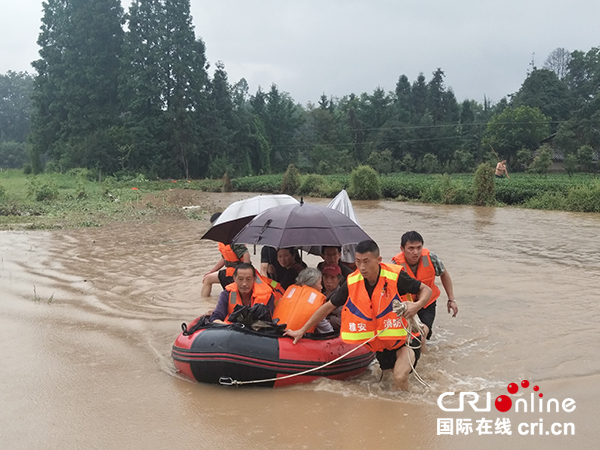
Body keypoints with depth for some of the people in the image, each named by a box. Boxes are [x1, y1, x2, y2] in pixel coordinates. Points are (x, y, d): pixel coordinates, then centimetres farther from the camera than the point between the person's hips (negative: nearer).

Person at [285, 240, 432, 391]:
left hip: (403, 338, -4)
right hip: (379, 343, 5)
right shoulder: (352, 282, -9)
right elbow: (328, 306, 1)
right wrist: (302, 331, 2)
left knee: (400, 376, -25)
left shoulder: (395, 276, -20)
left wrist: (417, 305, -30)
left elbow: (426, 289, -7)